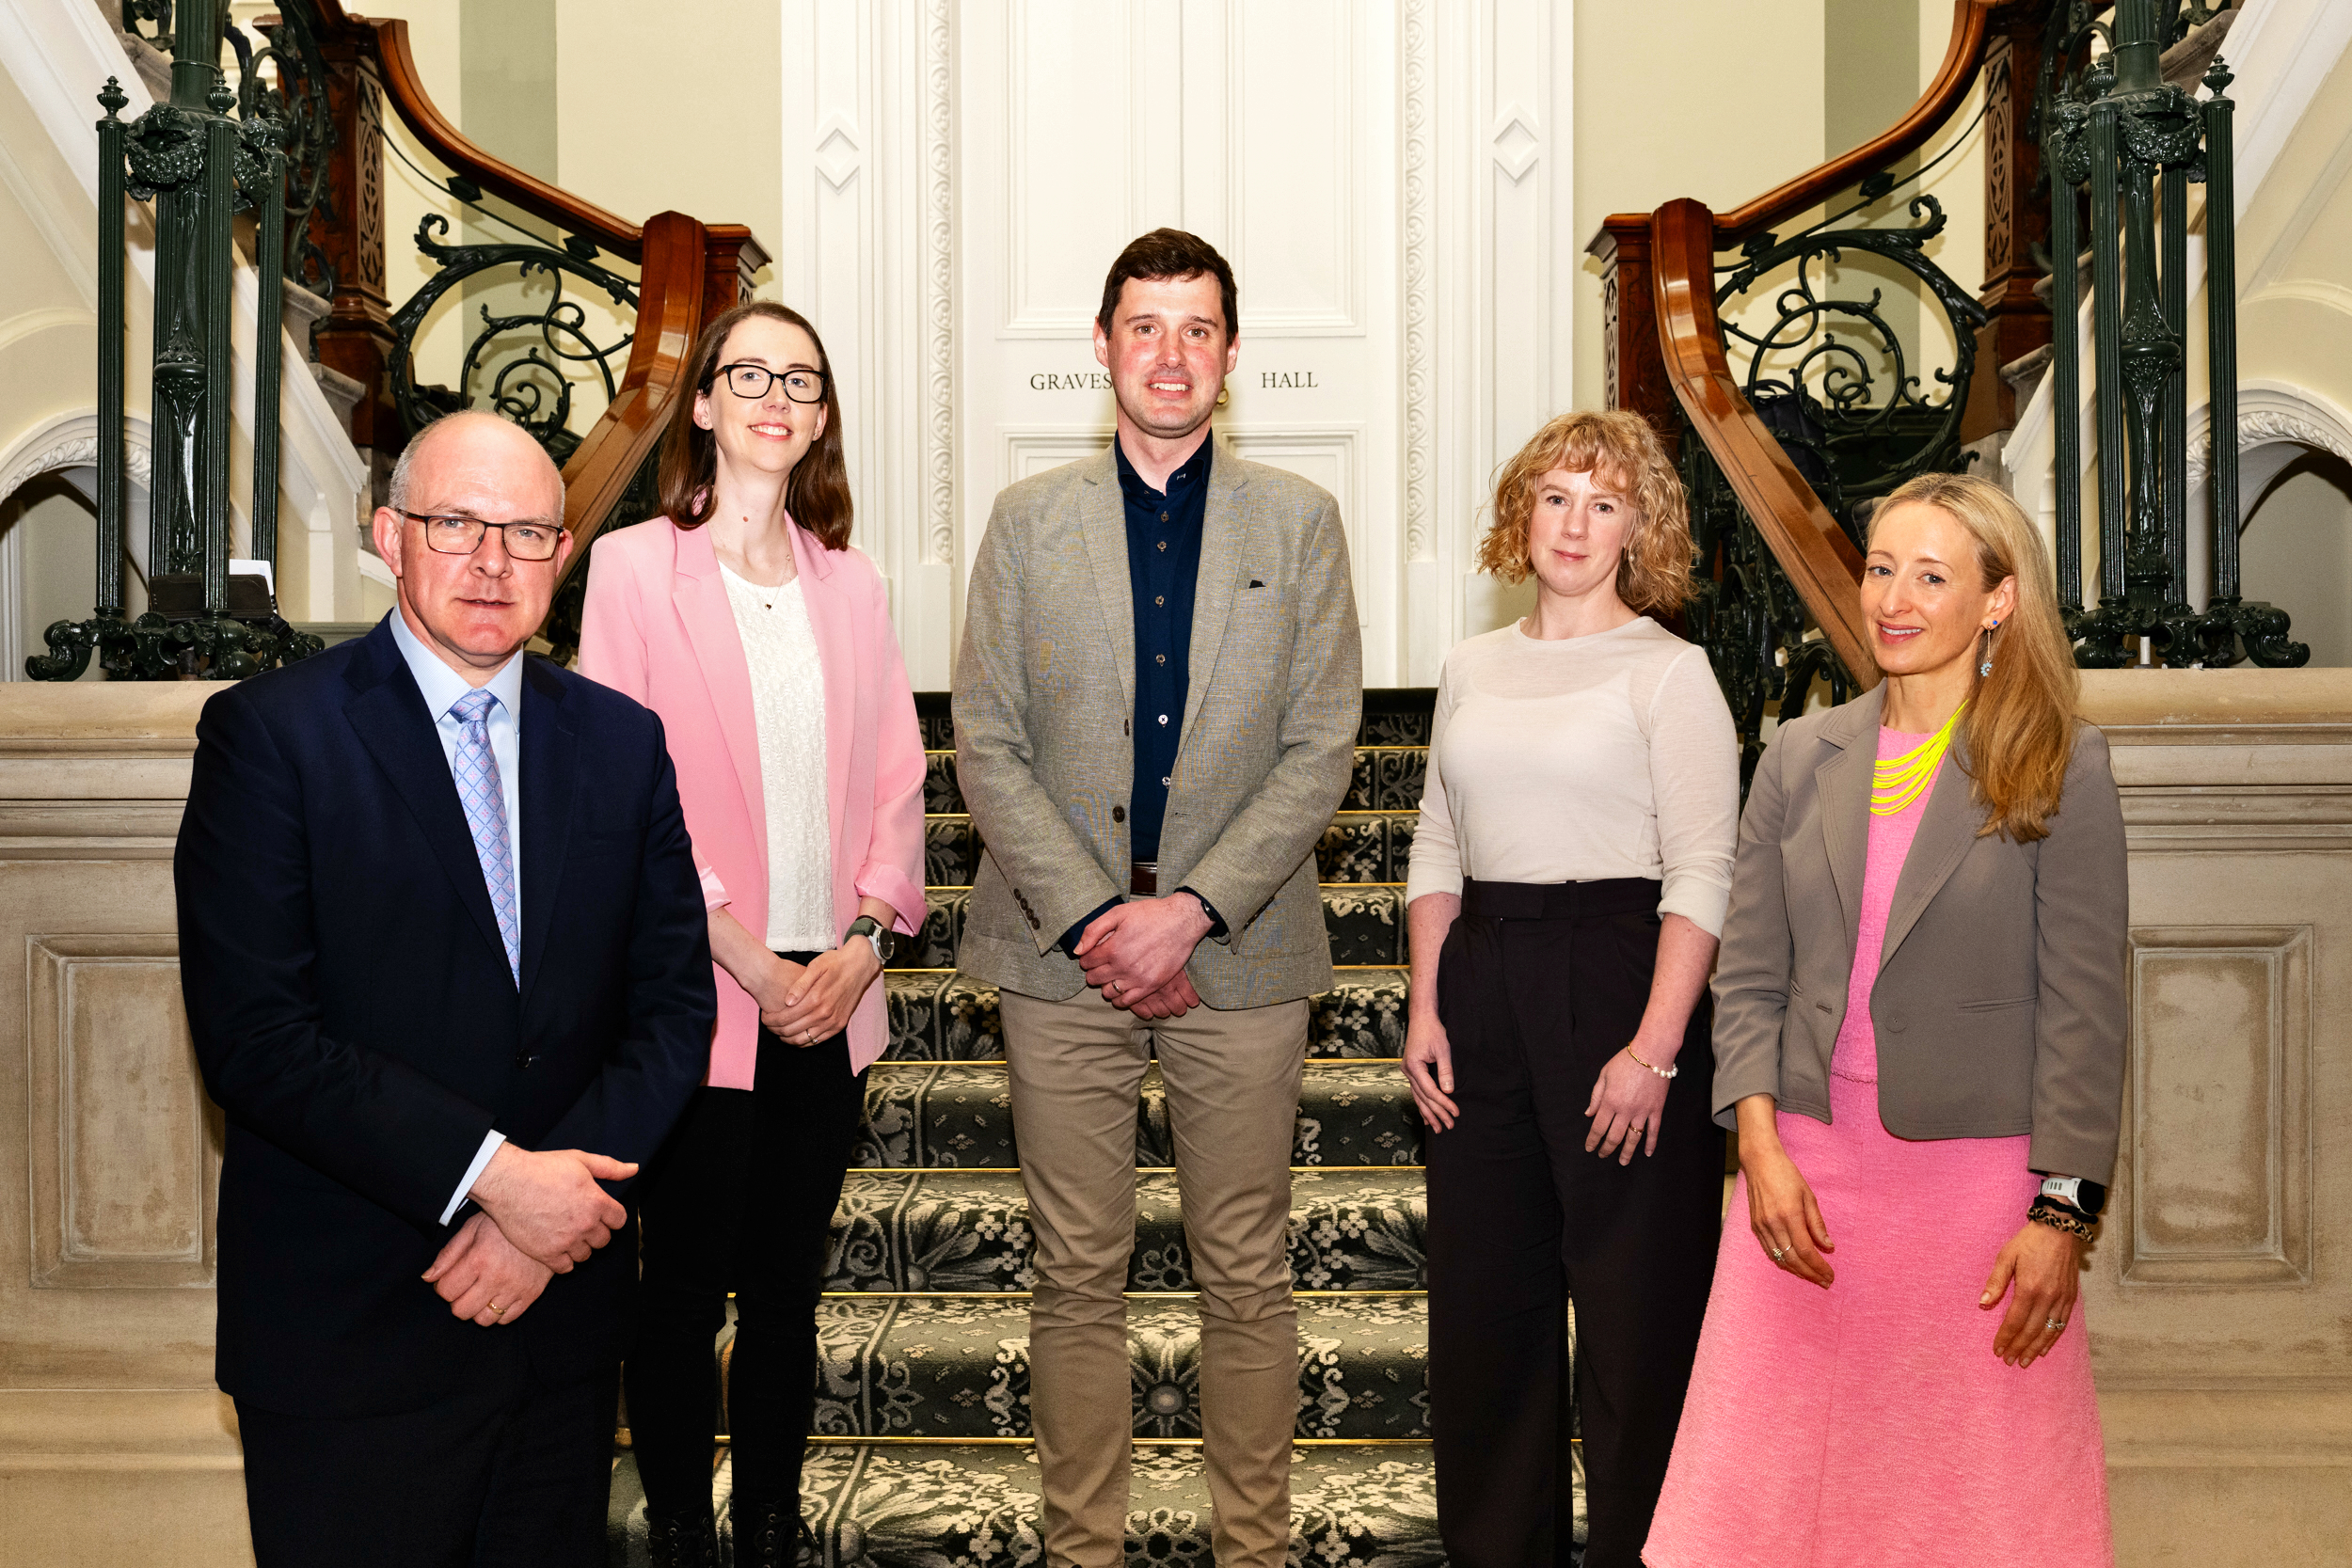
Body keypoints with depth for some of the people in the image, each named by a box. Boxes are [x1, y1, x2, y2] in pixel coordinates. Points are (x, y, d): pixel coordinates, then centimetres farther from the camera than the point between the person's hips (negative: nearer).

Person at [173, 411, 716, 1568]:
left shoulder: (622, 741, 6)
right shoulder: (269, 732, -7)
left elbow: (675, 1002, 3)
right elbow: (253, 1036, -15)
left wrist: (549, 1212, -11)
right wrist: (492, 1174, -19)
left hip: (566, 1317, 4)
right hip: (349, 1334, -4)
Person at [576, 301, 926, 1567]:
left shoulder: (849, 582, 11)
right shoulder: (634, 565, -1)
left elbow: (893, 775, 10)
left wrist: (865, 938, -5)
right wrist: (745, 956, -12)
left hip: (830, 993, 4)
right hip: (698, 996, -3)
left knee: (787, 1287, 12)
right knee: (685, 1293, 6)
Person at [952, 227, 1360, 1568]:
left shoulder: (1300, 522, 4)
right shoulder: (1029, 520, 6)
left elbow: (1321, 750, -2)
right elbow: (987, 745, 1)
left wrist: (1189, 910, -12)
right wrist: (1094, 916, -10)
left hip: (1241, 952, 0)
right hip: (1062, 951, 1)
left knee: (1247, 1275, 8)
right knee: (1078, 1271, 8)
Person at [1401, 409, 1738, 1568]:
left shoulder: (1668, 671, -2)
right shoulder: (1473, 668, 14)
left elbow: (1702, 876, -8)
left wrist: (1654, 1047, -17)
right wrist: (1425, 1008, 5)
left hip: (1616, 973, -5)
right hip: (1482, 986, 5)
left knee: (1635, 1305, 0)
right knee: (1482, 1296, 10)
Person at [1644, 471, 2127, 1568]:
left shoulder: (2062, 770, -2)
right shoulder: (1801, 757, 7)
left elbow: (2083, 1006, -4)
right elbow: (1747, 973, 6)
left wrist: (2062, 1212, -9)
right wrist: (1761, 1148, -5)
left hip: (1975, 1175, -3)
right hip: (1806, 1166, 3)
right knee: (1769, 1479, 7)